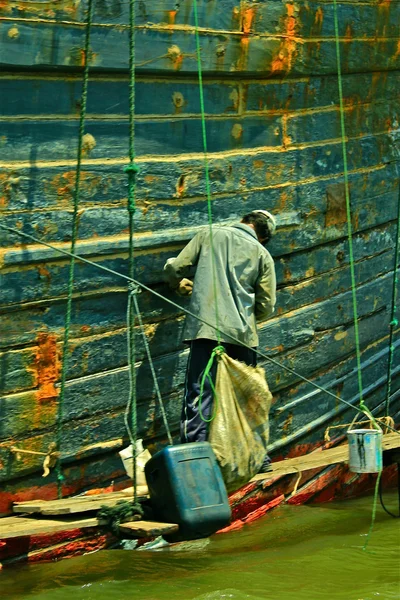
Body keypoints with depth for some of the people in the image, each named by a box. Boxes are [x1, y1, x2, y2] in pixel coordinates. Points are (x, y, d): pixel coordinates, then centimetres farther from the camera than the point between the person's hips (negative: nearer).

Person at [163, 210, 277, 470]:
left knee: (199, 397, -5)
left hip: (204, 330, -1)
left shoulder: (209, 234, 9)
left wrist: (180, 284, 28)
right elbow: (266, 307, 6)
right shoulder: (262, 255, 9)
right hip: (242, 333, 1)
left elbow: (175, 268, 6)